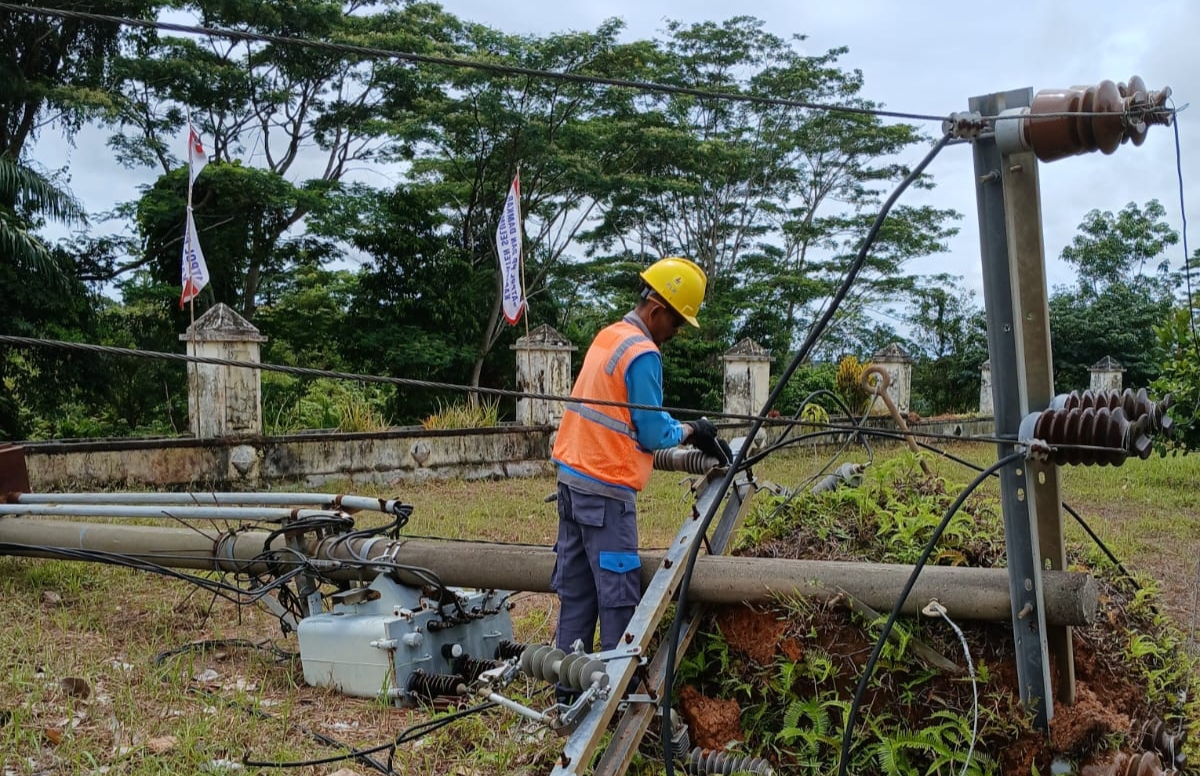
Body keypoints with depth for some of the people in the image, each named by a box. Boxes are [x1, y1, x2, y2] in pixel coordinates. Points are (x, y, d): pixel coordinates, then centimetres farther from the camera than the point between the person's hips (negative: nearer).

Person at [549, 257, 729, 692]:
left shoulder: (607, 336, 13)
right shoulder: (643, 353, -15)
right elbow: (652, 435, -12)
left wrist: (691, 431, 10)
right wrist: (690, 432, 5)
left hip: (573, 477, 9)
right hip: (606, 491, -9)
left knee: (576, 591, 12)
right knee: (618, 596, -1)